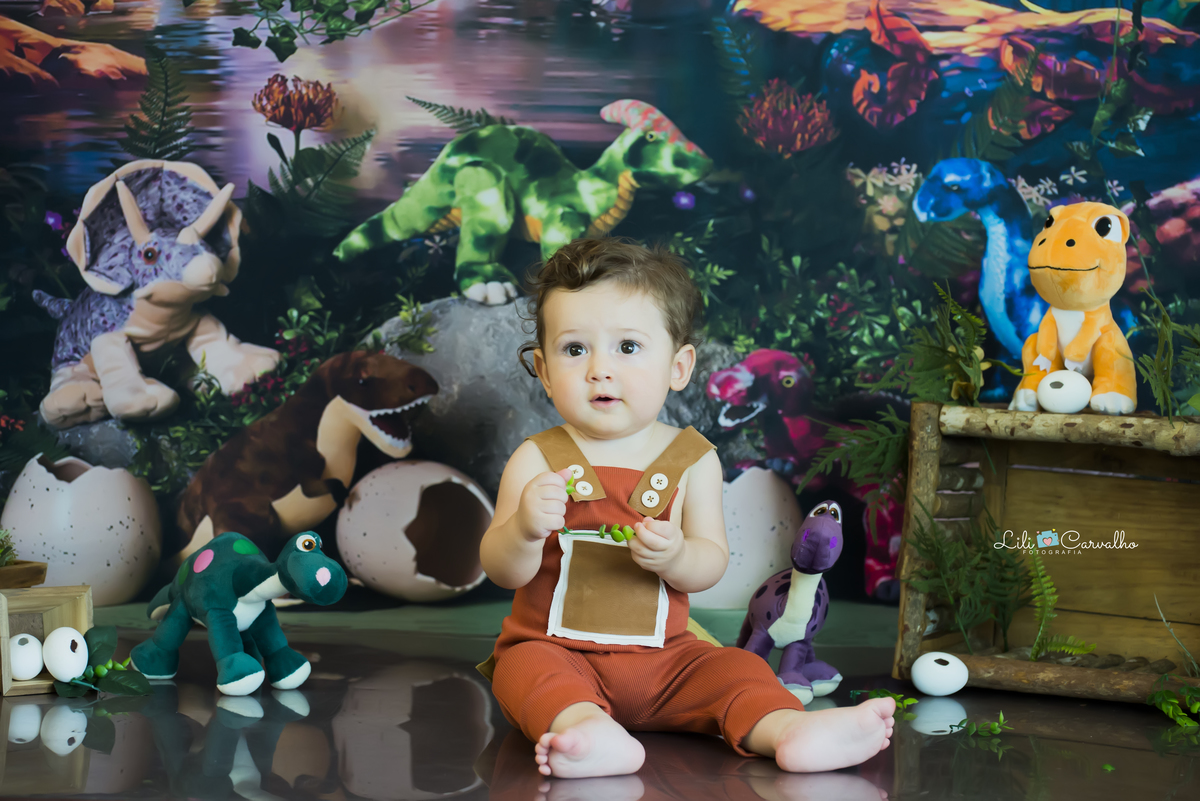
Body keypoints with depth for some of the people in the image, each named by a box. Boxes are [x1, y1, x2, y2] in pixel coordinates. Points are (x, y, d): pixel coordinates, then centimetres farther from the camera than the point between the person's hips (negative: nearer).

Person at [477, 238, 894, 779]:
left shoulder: (692, 459, 2)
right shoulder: (537, 460, -2)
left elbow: (711, 563, -1)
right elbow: (503, 572, -6)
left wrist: (676, 557, -25)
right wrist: (523, 530, -29)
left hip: (662, 658, 3)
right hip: (556, 648, -2)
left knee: (737, 668, -18)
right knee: (528, 669, -32)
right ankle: (588, 733, -56)